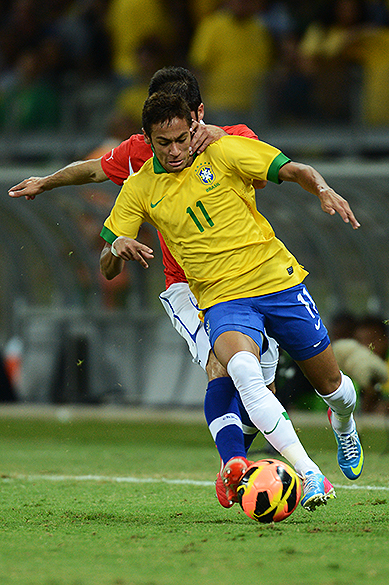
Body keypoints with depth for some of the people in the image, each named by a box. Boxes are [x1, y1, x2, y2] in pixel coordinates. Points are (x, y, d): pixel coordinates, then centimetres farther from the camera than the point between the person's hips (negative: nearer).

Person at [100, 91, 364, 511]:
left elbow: (294, 171, -5)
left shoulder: (223, 152, -6)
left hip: (278, 281, 0)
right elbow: (107, 270, 4)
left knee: (331, 385, 10)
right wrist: (117, 248, -20)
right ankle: (308, 475, -34)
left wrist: (325, 192, -26)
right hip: (222, 300, 0)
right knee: (242, 370, -33)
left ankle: (343, 426, 49)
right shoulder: (139, 190, 0)